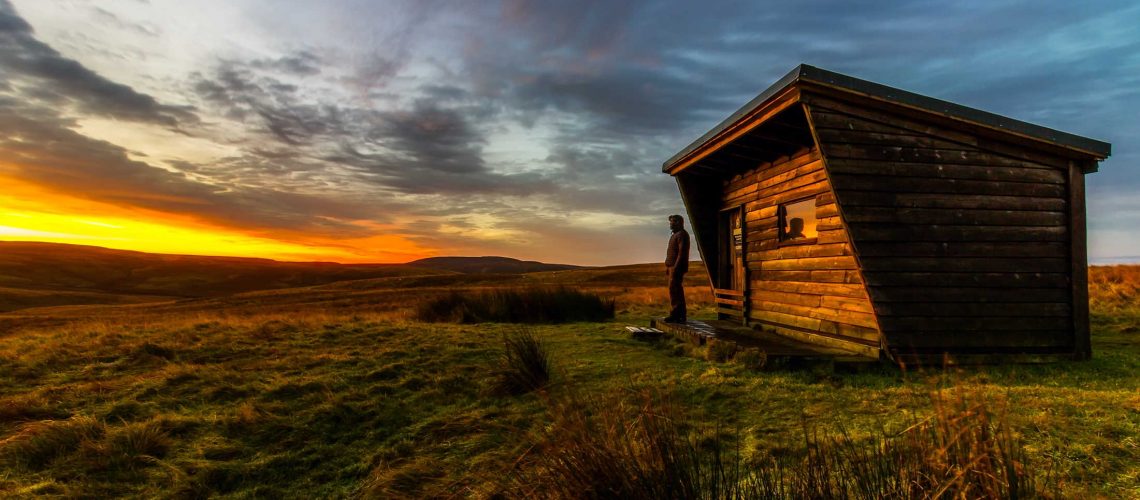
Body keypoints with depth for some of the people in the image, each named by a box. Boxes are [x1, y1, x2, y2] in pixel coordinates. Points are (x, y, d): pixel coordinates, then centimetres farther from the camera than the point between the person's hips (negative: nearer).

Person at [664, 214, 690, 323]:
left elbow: (682, 252, -19)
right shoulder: (675, 235, 21)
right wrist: (668, 266, 18)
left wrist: (675, 267, -24)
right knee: (677, 290, 10)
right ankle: (680, 315, 14)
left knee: (674, 290, -12)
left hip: (677, 267, -10)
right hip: (673, 266, 10)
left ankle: (675, 314, -12)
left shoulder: (682, 234, -10)